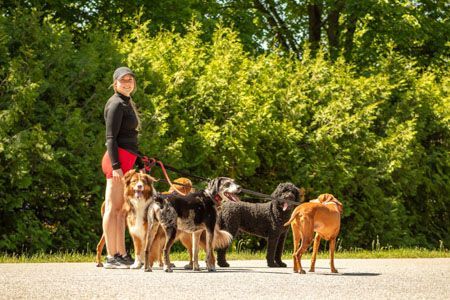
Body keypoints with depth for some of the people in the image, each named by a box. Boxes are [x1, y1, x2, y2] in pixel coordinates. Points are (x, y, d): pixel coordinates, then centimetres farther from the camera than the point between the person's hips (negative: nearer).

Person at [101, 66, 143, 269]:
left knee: (122, 210, 10)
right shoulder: (116, 104, -8)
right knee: (113, 208, -9)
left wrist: (139, 162, 27)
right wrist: (115, 166, -21)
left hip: (127, 160, 10)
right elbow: (111, 137, -15)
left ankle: (121, 254, 14)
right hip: (118, 159, -10)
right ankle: (111, 257, -10)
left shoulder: (127, 103, 21)